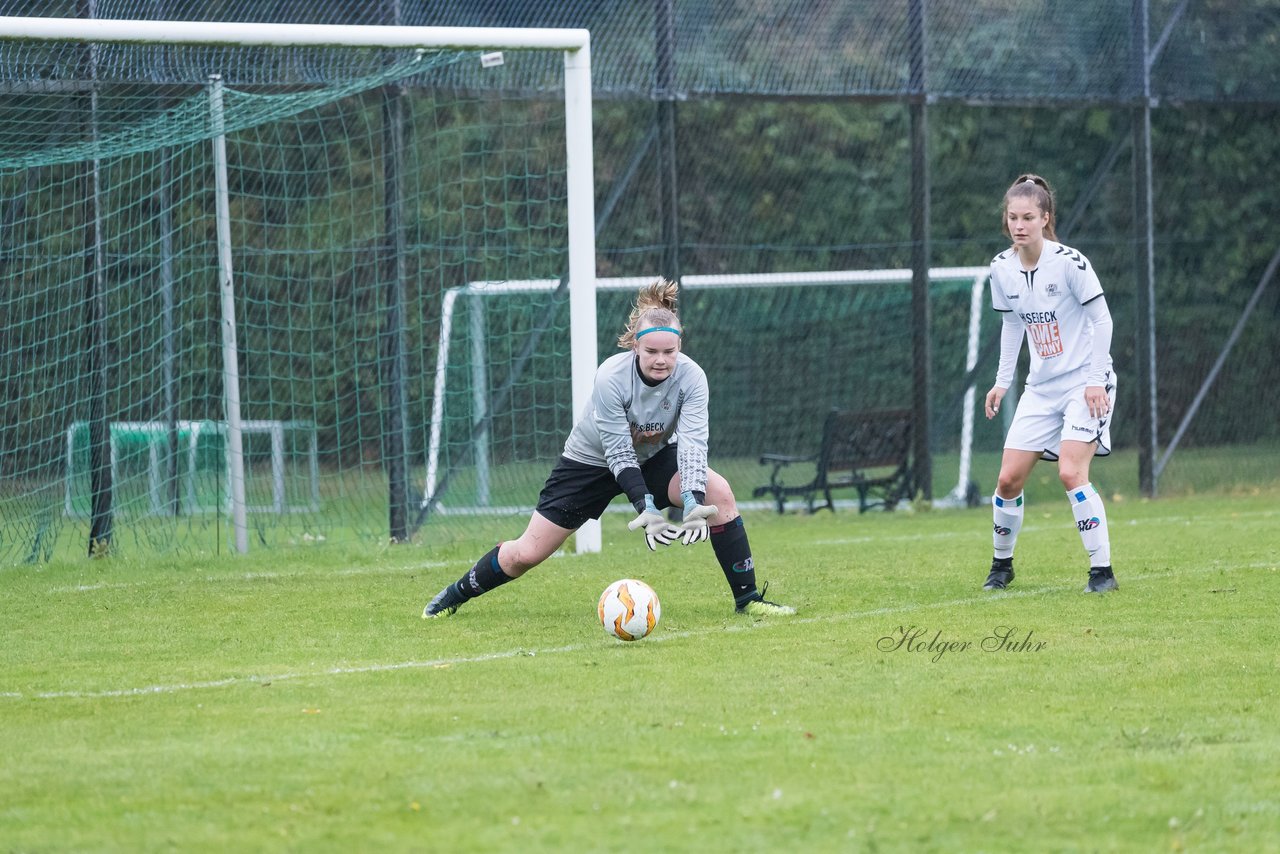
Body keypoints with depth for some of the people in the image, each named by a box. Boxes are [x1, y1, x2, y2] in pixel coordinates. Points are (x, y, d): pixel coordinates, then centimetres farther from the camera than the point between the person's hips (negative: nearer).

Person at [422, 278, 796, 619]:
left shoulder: (690, 377, -25)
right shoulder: (611, 377, -32)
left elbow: (693, 443, -33)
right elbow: (619, 453, -31)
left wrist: (694, 502, -49)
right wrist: (645, 509, -42)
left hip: (655, 456, 2)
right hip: (591, 461, -2)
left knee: (719, 492, -25)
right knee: (527, 553, -3)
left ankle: (747, 598, -15)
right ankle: (454, 596, 24)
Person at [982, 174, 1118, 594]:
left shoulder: (1068, 262, -17)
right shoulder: (1002, 268, 1)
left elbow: (1101, 319, -11)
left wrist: (1096, 379, -16)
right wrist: (1002, 381, 12)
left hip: (1084, 383, -6)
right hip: (1041, 387, 6)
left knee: (1071, 472, -20)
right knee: (1009, 479, 1)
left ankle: (1102, 570, -11)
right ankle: (1002, 564, 22)